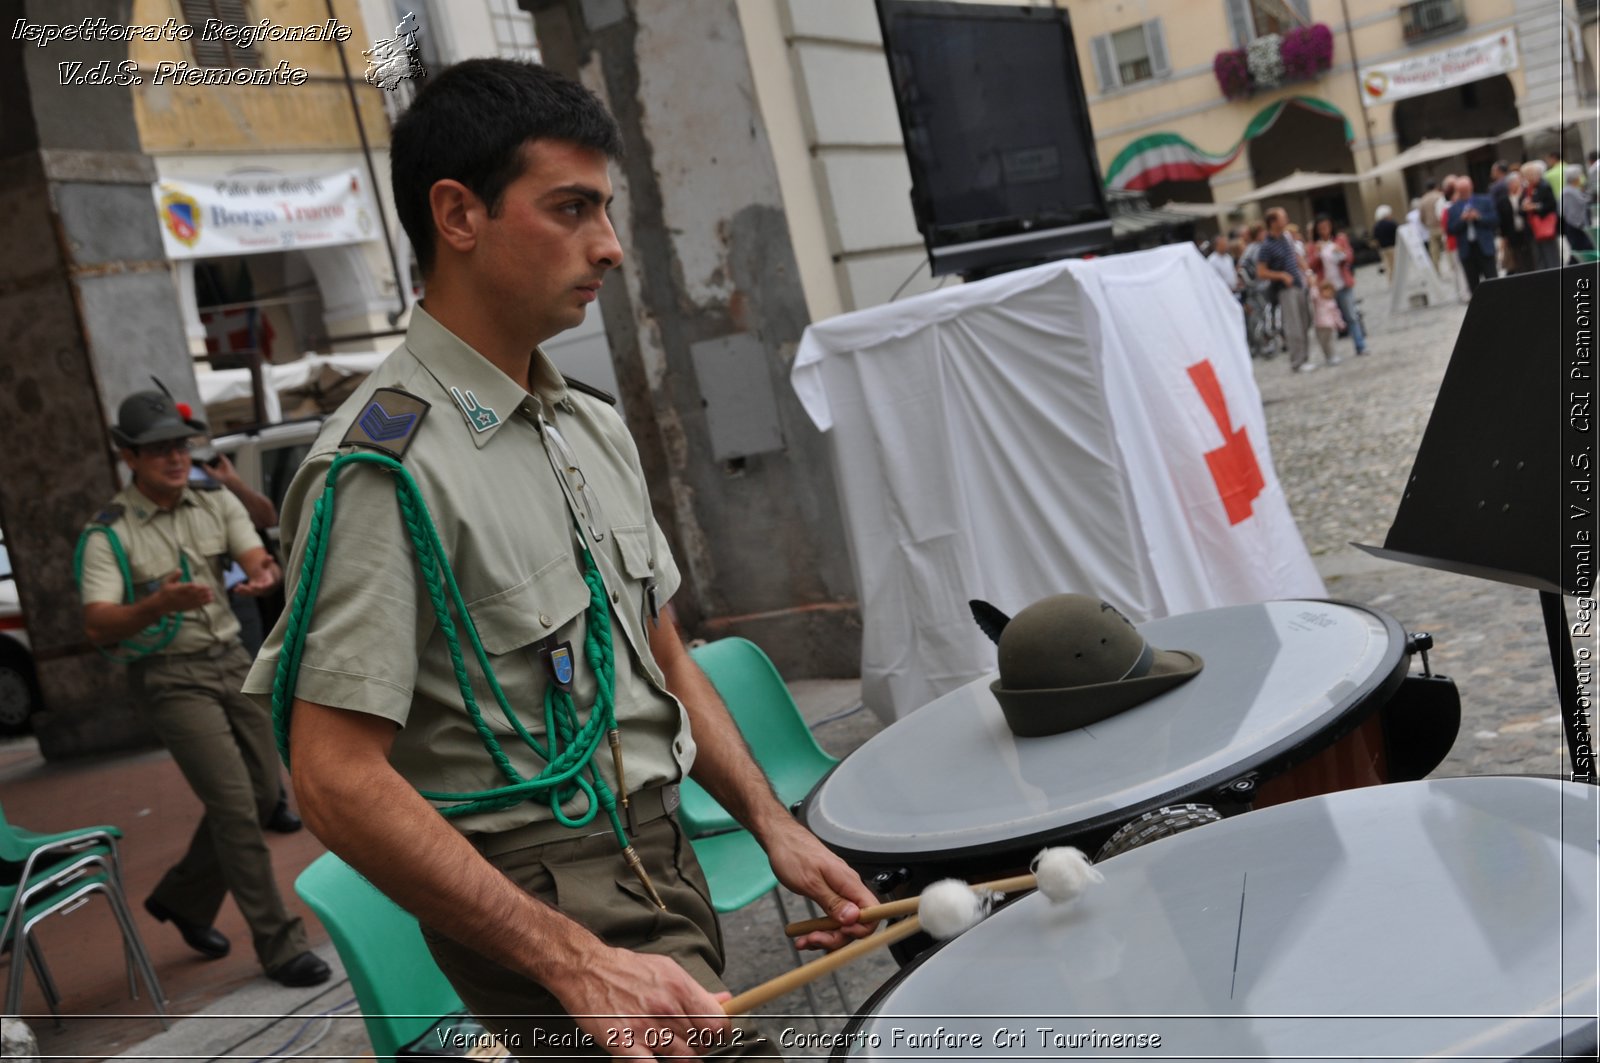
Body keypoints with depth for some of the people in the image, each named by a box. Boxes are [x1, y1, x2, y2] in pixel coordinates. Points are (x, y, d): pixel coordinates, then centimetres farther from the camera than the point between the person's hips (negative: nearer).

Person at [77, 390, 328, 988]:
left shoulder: (216, 501, 4)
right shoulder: (109, 534, -10)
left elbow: (256, 556, -8)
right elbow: (96, 626, -19)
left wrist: (264, 575, -34)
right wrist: (159, 604, -39)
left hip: (231, 661, 6)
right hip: (170, 677, -6)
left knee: (262, 793, 10)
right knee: (235, 805, -11)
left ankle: (182, 898, 33)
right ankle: (278, 945, 0)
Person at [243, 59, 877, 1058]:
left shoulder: (594, 426, 9)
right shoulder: (386, 464, -18)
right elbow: (338, 779, -22)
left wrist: (778, 828, 4)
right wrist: (580, 965, -24)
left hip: (664, 860, 8)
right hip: (536, 899, -7)